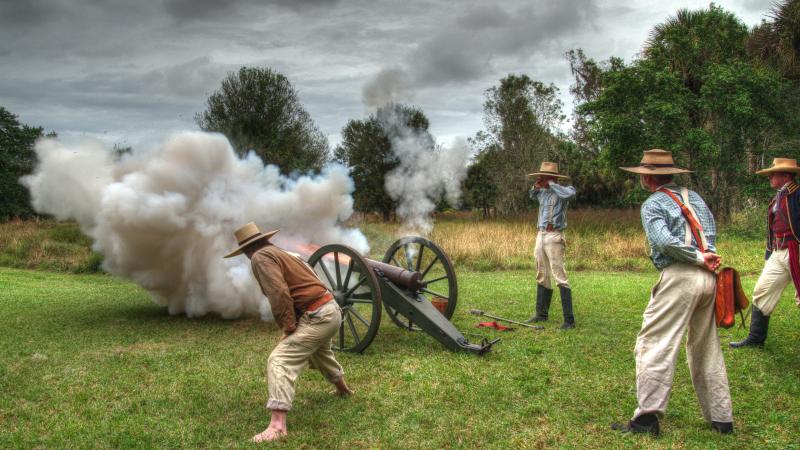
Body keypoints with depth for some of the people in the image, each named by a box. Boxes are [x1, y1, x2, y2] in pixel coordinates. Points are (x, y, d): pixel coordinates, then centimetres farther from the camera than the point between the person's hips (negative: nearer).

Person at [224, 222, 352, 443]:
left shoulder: (260, 257, -8)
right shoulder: (279, 252, 21)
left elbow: (279, 294, -22)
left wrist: (288, 327, -13)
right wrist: (292, 325, 15)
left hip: (317, 316, -10)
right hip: (330, 310, 10)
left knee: (280, 361, -15)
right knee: (319, 351, 37)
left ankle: (277, 425, -25)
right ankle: (342, 388, 60)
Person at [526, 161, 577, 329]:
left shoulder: (560, 191, -8)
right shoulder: (543, 192, 13)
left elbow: (571, 193, -33)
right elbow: (532, 195, 36)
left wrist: (551, 184, -19)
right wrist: (536, 186, 14)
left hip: (554, 237, -8)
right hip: (541, 235, 8)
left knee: (560, 277, -10)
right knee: (542, 277, 15)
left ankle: (569, 319, -8)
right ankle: (541, 314, 27)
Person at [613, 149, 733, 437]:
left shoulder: (653, 203, -1)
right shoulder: (694, 197, 19)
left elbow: (664, 241, -15)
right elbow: (711, 231, 9)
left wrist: (699, 258, -8)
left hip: (679, 276, -7)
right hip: (708, 277, 7)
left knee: (654, 343, -6)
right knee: (706, 348, 15)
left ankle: (648, 415, -13)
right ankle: (721, 418, 20)